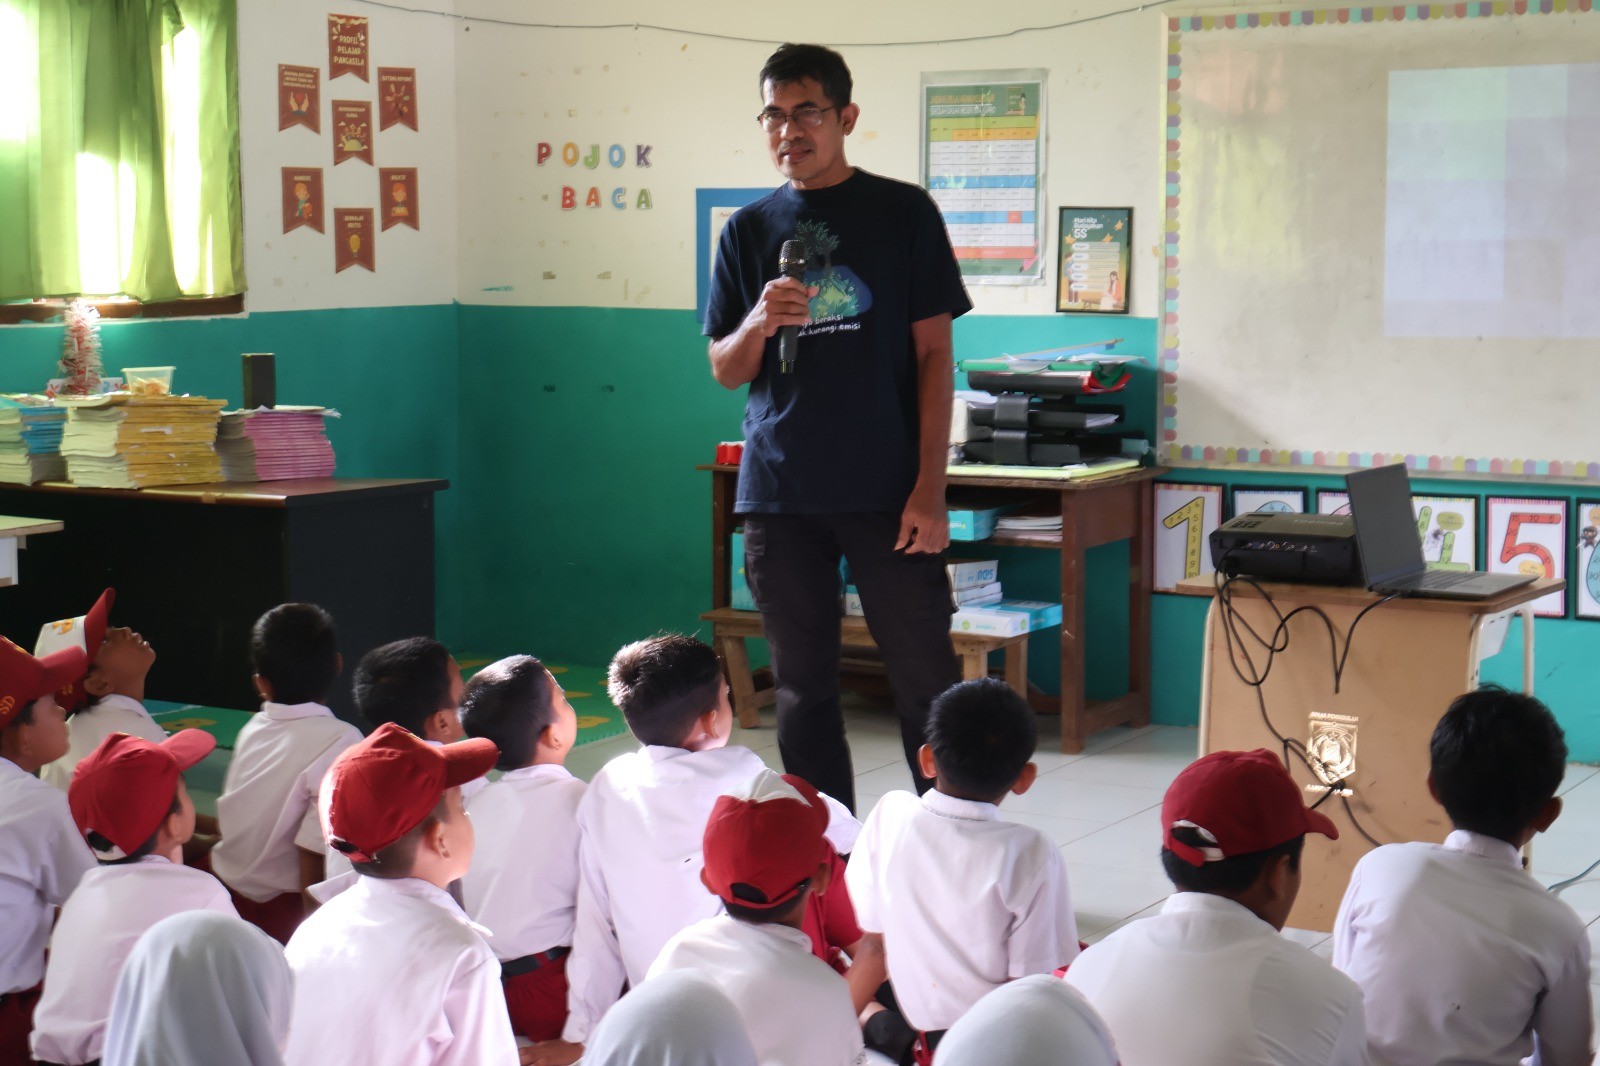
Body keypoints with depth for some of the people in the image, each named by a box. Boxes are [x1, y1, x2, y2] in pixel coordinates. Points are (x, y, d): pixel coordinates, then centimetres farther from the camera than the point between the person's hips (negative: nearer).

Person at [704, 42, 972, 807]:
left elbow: (934, 355, -1)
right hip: (781, 493, 3)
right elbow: (724, 371, 12)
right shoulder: (748, 230, 10)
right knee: (803, 686, 8)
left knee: (925, 679, -2)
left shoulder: (903, 213, 2)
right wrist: (758, 323, -11)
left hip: (887, 490, -3)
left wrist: (929, 488, -8)